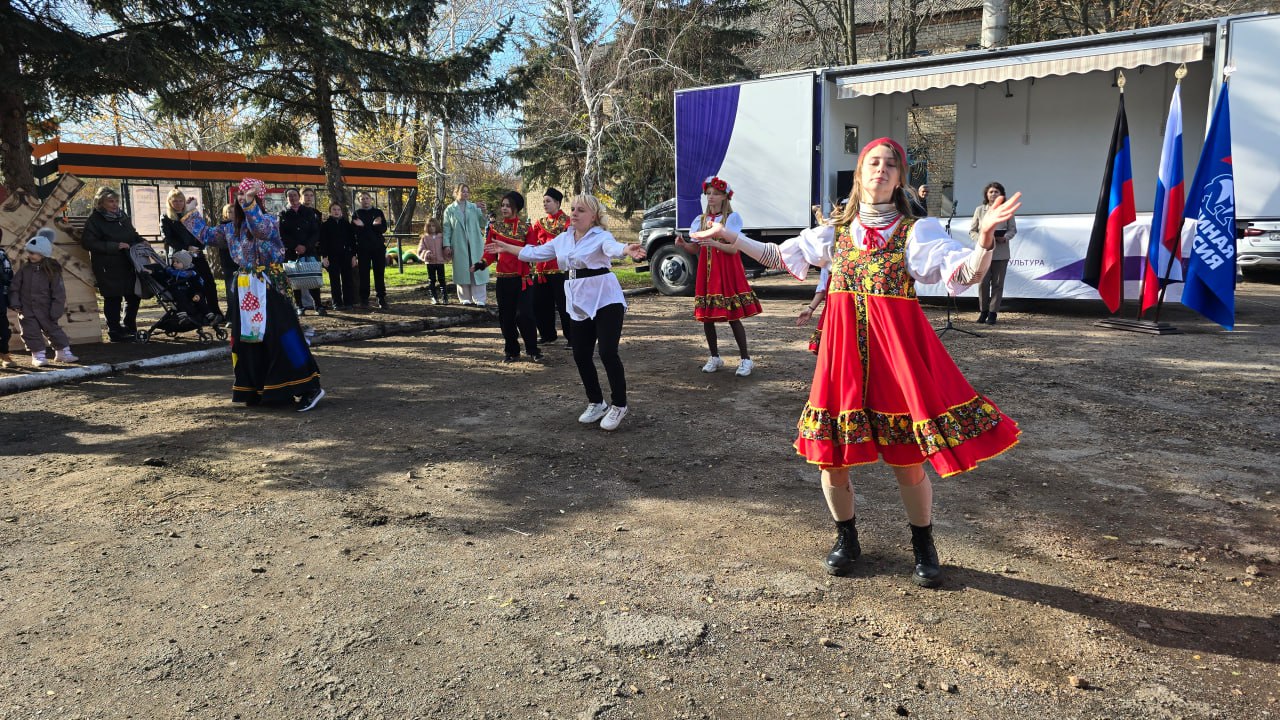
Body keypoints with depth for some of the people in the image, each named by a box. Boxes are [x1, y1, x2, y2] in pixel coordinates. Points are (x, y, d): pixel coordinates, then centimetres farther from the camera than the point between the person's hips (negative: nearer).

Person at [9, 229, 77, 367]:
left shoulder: (52, 271, -8)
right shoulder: (24, 269, -1)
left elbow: (58, 292, -8)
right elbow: (14, 287, 4)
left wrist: (55, 311, -10)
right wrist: (15, 303, -6)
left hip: (45, 309, -2)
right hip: (26, 309, 2)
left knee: (53, 329, 6)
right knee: (31, 331, 2)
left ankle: (63, 352, 15)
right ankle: (38, 355, 10)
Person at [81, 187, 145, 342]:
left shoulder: (122, 215, 13)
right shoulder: (94, 220, -8)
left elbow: (133, 234, 27)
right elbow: (88, 242, -16)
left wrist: (141, 241, 6)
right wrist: (116, 246, -21)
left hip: (128, 265, 7)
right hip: (109, 268, -7)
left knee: (134, 296, 11)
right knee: (113, 299, 0)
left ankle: (129, 328, 27)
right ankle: (115, 332, 10)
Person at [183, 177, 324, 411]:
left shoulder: (268, 220, -8)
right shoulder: (232, 228, 14)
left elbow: (260, 229, -32)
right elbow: (206, 235, 27)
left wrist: (250, 202, -39)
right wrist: (191, 213, 30)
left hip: (268, 289, -8)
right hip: (245, 290, 8)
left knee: (282, 338, -11)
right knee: (248, 339, 9)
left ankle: (310, 388, -8)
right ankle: (257, 390, 20)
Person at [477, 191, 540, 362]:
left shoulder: (526, 228, 0)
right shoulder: (495, 227, 6)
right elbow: (490, 251, 5)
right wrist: (482, 263, -13)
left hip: (522, 279, -3)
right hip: (503, 279, 3)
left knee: (524, 315, -8)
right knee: (506, 316, 6)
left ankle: (532, 350, 8)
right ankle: (512, 351, 20)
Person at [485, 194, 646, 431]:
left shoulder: (601, 236, -10)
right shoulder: (563, 239, 10)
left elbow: (613, 247, -33)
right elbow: (536, 252, 22)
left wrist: (628, 250, -56)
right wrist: (506, 248, 24)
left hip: (605, 300, -7)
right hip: (580, 303, 7)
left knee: (608, 352, -12)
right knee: (581, 355, 7)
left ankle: (619, 406, 5)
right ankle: (596, 403, 26)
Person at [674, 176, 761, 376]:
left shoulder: (732, 217, -2)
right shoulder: (701, 220, 11)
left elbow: (733, 249, -11)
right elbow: (696, 249, 8)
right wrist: (683, 245, -13)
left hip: (727, 271, -5)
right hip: (706, 271, 5)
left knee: (733, 316, -6)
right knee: (706, 316, 4)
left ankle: (745, 359, 4)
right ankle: (714, 358, 19)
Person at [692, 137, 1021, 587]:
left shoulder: (917, 231, 1)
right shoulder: (837, 231, 10)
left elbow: (966, 272, -10)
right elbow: (781, 256, 19)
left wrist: (985, 237, -30)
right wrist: (733, 239, 13)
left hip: (897, 349, -3)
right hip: (843, 349, 3)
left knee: (908, 460, 3)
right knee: (832, 456, 6)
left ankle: (923, 548, 26)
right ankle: (846, 539, 30)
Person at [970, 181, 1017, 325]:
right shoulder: (980, 210, 9)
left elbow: (1013, 229, 8)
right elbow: (972, 230, 9)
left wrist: (1005, 238, -13)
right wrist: (980, 239, -10)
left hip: (1001, 253, 0)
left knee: (997, 283, 2)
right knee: (983, 282, 0)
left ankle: (992, 312, 8)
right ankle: (983, 311, 14)